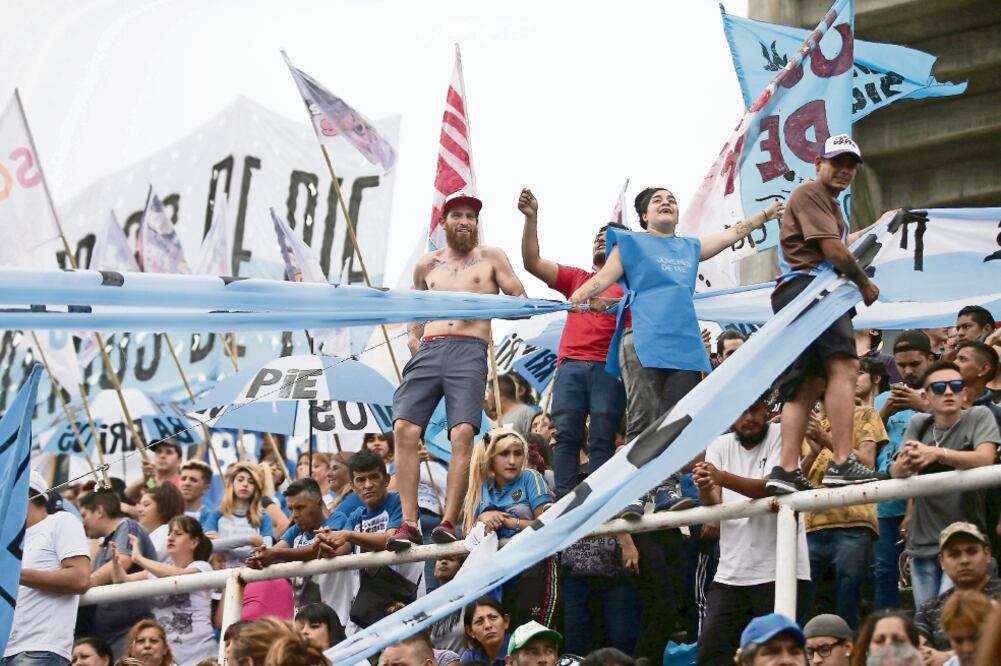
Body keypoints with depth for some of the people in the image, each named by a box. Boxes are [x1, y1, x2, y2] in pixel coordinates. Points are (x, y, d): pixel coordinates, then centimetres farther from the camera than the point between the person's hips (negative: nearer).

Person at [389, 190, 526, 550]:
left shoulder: (490, 257, 13)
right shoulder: (427, 265, 22)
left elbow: (521, 300, 9)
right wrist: (412, 335, 15)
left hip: (469, 350, -3)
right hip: (429, 349, 3)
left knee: (463, 433, -19)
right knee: (404, 428, -15)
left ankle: (449, 522, -19)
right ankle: (409, 524, -16)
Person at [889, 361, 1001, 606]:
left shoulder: (979, 416, -2)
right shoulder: (918, 424, 7)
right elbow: (896, 473, -4)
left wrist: (938, 453, -34)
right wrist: (904, 464, -29)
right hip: (923, 542, 4)